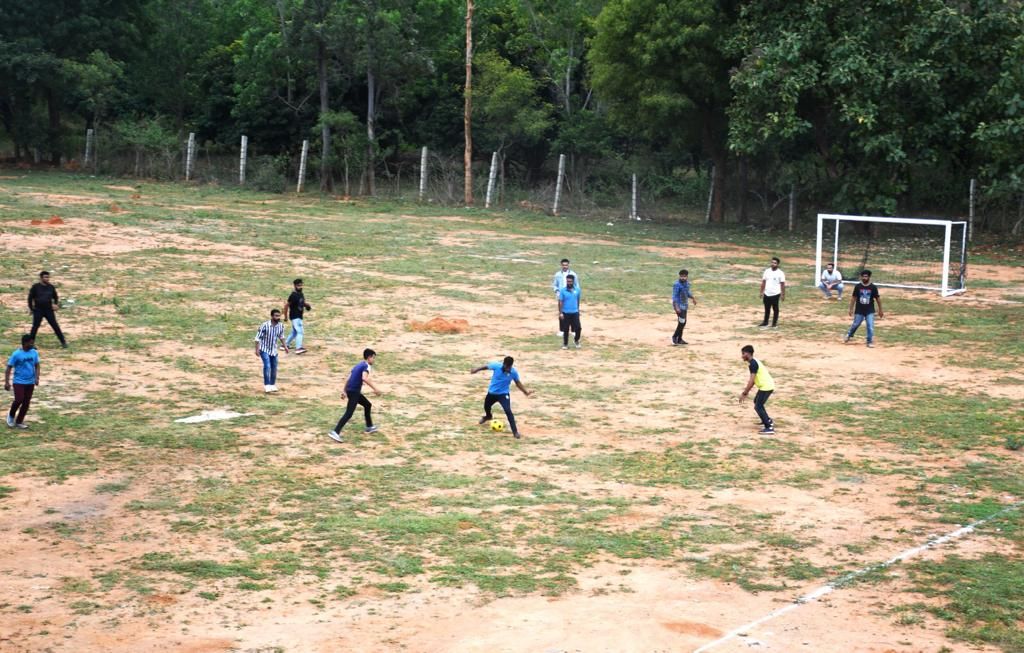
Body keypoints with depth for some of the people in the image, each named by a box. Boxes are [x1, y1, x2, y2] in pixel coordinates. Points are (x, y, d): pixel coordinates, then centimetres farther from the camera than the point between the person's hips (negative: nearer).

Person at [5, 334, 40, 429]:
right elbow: (9, 368, -8)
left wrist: (36, 378, -5)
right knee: (19, 400, -16)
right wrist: (7, 382, -12)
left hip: (30, 382, 4)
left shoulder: (34, 353, 1)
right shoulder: (16, 354, -12)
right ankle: (11, 415, 13)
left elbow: (37, 366, 10)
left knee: (26, 402, 4)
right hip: (19, 382, -4)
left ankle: (19, 421, 18)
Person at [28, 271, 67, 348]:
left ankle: (63, 342, 4)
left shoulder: (51, 287, 4)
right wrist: (31, 308, -1)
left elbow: (55, 297, 16)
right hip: (38, 311, -2)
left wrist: (56, 304, 0)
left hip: (49, 310, 2)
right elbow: (30, 298, 2)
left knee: (55, 326, -1)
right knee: (35, 327, 0)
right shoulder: (35, 287, -4)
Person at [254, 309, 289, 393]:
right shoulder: (265, 325, -22)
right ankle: (267, 385, -15)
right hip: (264, 349, -5)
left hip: (274, 350, 5)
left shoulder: (281, 326, -7)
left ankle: (273, 385, 24)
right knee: (267, 366, -18)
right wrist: (257, 349, -19)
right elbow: (258, 337, -16)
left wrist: (285, 346, 14)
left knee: (274, 367, 9)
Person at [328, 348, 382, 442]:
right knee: (349, 414, -13)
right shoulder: (367, 366, -8)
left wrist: (344, 391, 22)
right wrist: (375, 389, -26)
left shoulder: (359, 365, 19)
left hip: (350, 390, 10)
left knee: (367, 405, 24)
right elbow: (364, 378, -28)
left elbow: (348, 378, 19)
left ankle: (369, 427, 33)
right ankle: (335, 432, -20)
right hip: (354, 391, -10)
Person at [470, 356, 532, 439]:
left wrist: (525, 391, -15)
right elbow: (486, 366, -5)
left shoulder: (514, 372, -21)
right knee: (486, 406, 29)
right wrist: (476, 369, -8)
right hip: (492, 392, 3)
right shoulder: (496, 365, -24)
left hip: (503, 394, -3)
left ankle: (515, 432, -18)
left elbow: (518, 382, -5)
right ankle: (488, 416, 66)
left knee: (508, 411, -23)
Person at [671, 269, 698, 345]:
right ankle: (675, 336, 4)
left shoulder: (687, 283, 6)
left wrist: (693, 298, 16)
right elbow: (674, 296, -21)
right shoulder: (677, 285, -18)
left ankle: (679, 339, 21)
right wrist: (676, 307, -27)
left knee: (683, 322, 12)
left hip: (684, 305, 9)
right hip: (679, 305, -9)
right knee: (681, 322, -12)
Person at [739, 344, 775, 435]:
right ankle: (768, 420, 38)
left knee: (758, 407, -9)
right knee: (757, 401, 28)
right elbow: (753, 379, 20)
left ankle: (769, 428, -13)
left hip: (766, 387, -10)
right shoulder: (754, 362, 13)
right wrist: (747, 390, 19)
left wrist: (744, 393, -21)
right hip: (767, 385, 10)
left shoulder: (753, 364, -19)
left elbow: (751, 380, -24)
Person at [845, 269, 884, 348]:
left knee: (870, 326, -6)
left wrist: (880, 310, 6)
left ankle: (870, 341, 4)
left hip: (870, 311, -1)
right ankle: (848, 335, 35)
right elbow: (853, 298, 3)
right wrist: (851, 309, 2)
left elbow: (877, 298, 2)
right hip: (859, 311, 1)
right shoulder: (858, 287, -4)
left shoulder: (873, 287, -5)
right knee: (855, 324, 10)